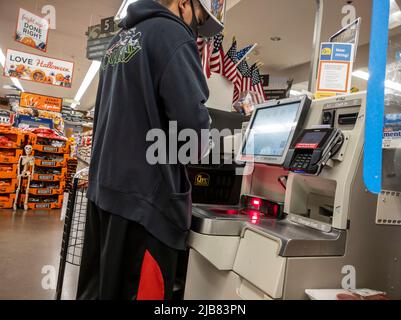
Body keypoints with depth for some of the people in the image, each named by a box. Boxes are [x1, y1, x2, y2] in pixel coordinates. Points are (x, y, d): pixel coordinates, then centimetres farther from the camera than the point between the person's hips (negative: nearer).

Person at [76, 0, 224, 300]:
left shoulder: (120, 38, 19)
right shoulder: (171, 33, -8)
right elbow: (191, 119, -20)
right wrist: (200, 146, 2)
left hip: (105, 186, 9)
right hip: (144, 192, -9)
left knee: (97, 288, 20)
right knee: (138, 290, 4)